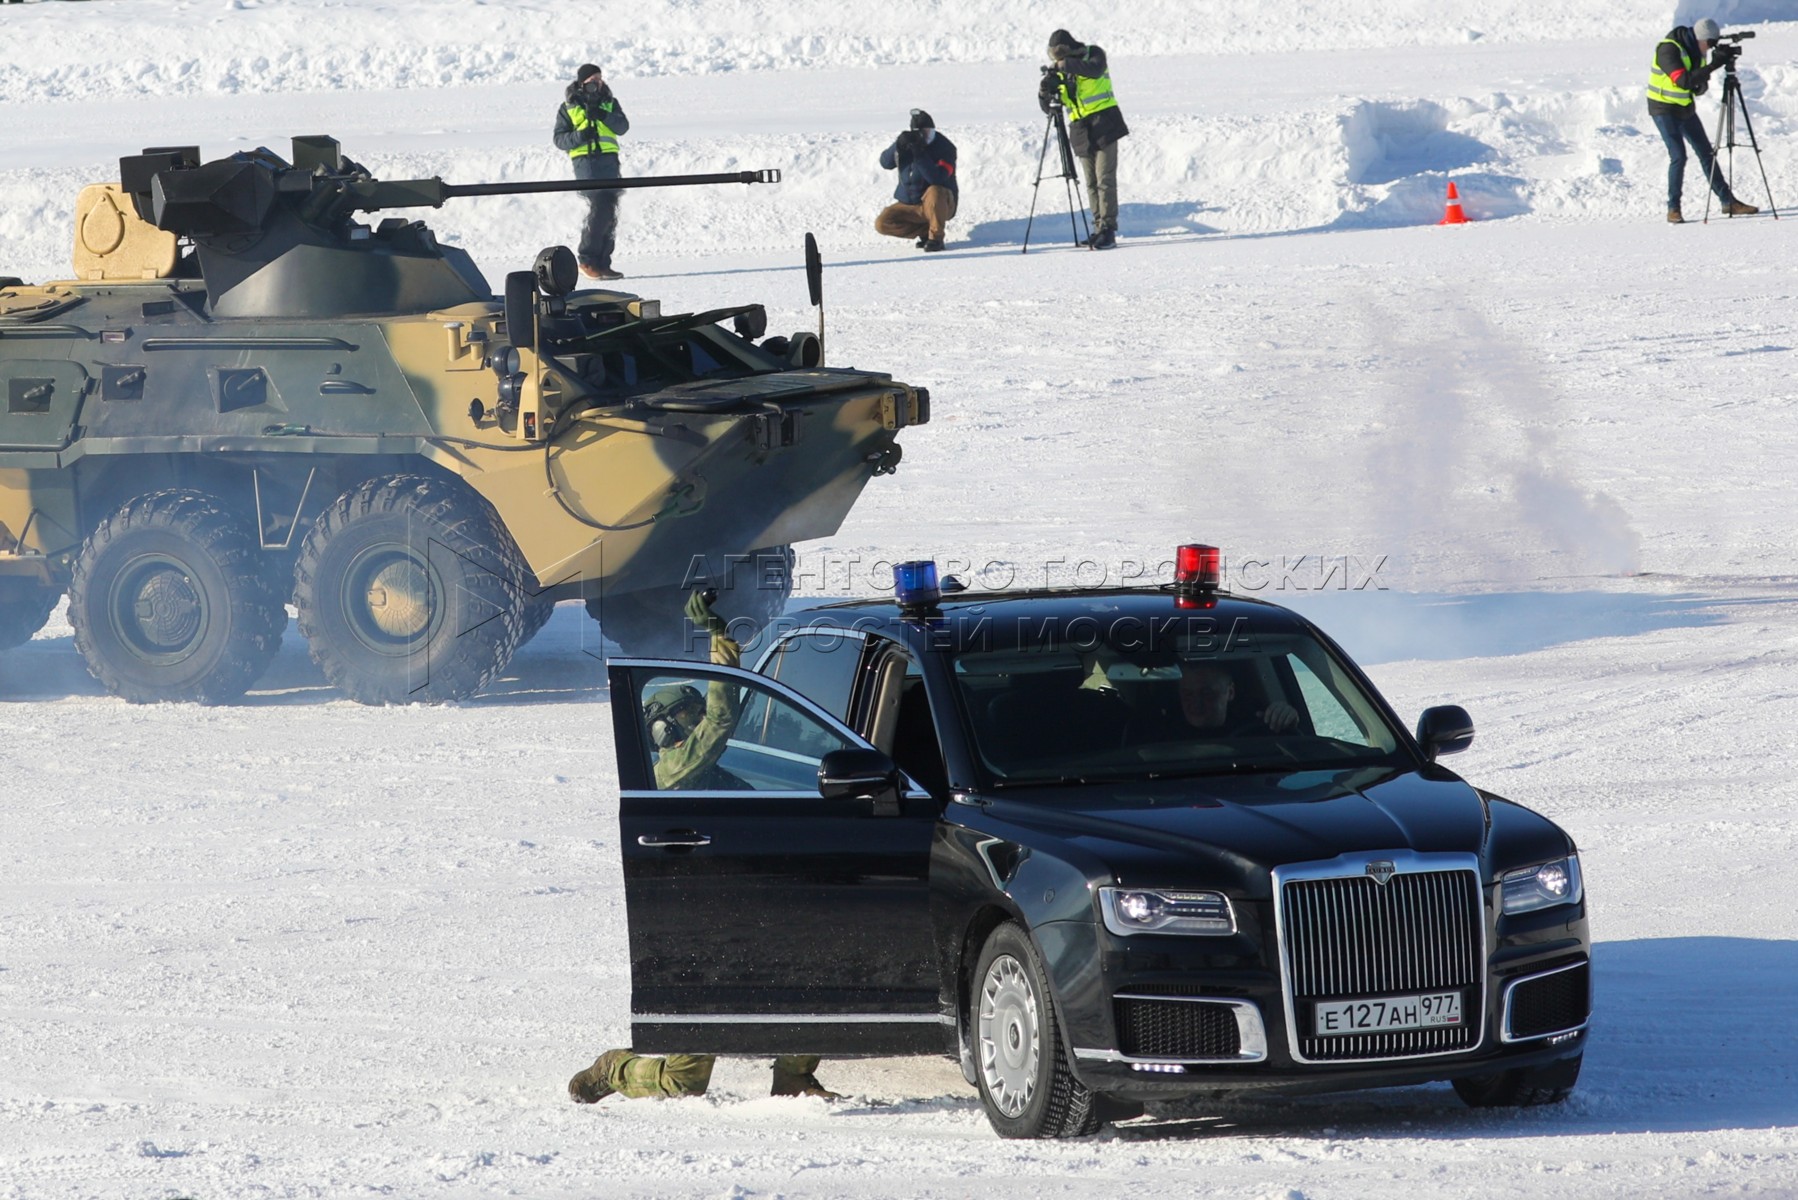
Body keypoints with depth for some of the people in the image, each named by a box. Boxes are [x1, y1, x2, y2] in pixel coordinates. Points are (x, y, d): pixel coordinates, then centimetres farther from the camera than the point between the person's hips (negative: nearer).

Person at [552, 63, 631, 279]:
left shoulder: (609, 102, 15)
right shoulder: (569, 107, 8)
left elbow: (623, 127, 1)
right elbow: (559, 139, 5)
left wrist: (603, 116, -15)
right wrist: (579, 136, -14)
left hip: (608, 159, 4)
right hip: (584, 160, -4)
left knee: (610, 210, 2)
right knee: (598, 206, -18)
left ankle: (602, 262, 8)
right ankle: (587, 259, -14)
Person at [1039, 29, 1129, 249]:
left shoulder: (1093, 54, -1)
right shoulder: (1060, 71, 13)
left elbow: (1095, 69, -26)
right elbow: (1048, 107, 11)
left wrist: (1067, 65, -33)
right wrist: (1045, 92, -10)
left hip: (1103, 124, -6)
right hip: (1081, 130, 6)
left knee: (1105, 179, -12)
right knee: (1091, 183, 5)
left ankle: (1108, 229, -14)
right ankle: (1099, 228, 8)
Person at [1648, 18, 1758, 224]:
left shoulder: (1696, 49, 2)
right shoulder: (1669, 49, -23)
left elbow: (1698, 85, 9)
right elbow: (1683, 81, -33)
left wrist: (1701, 83, -15)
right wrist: (1713, 66, -34)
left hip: (1686, 107, 8)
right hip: (1664, 108, -8)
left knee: (1706, 152, 9)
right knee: (1678, 156, -14)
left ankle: (1727, 201, 15)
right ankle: (1673, 209, -4)